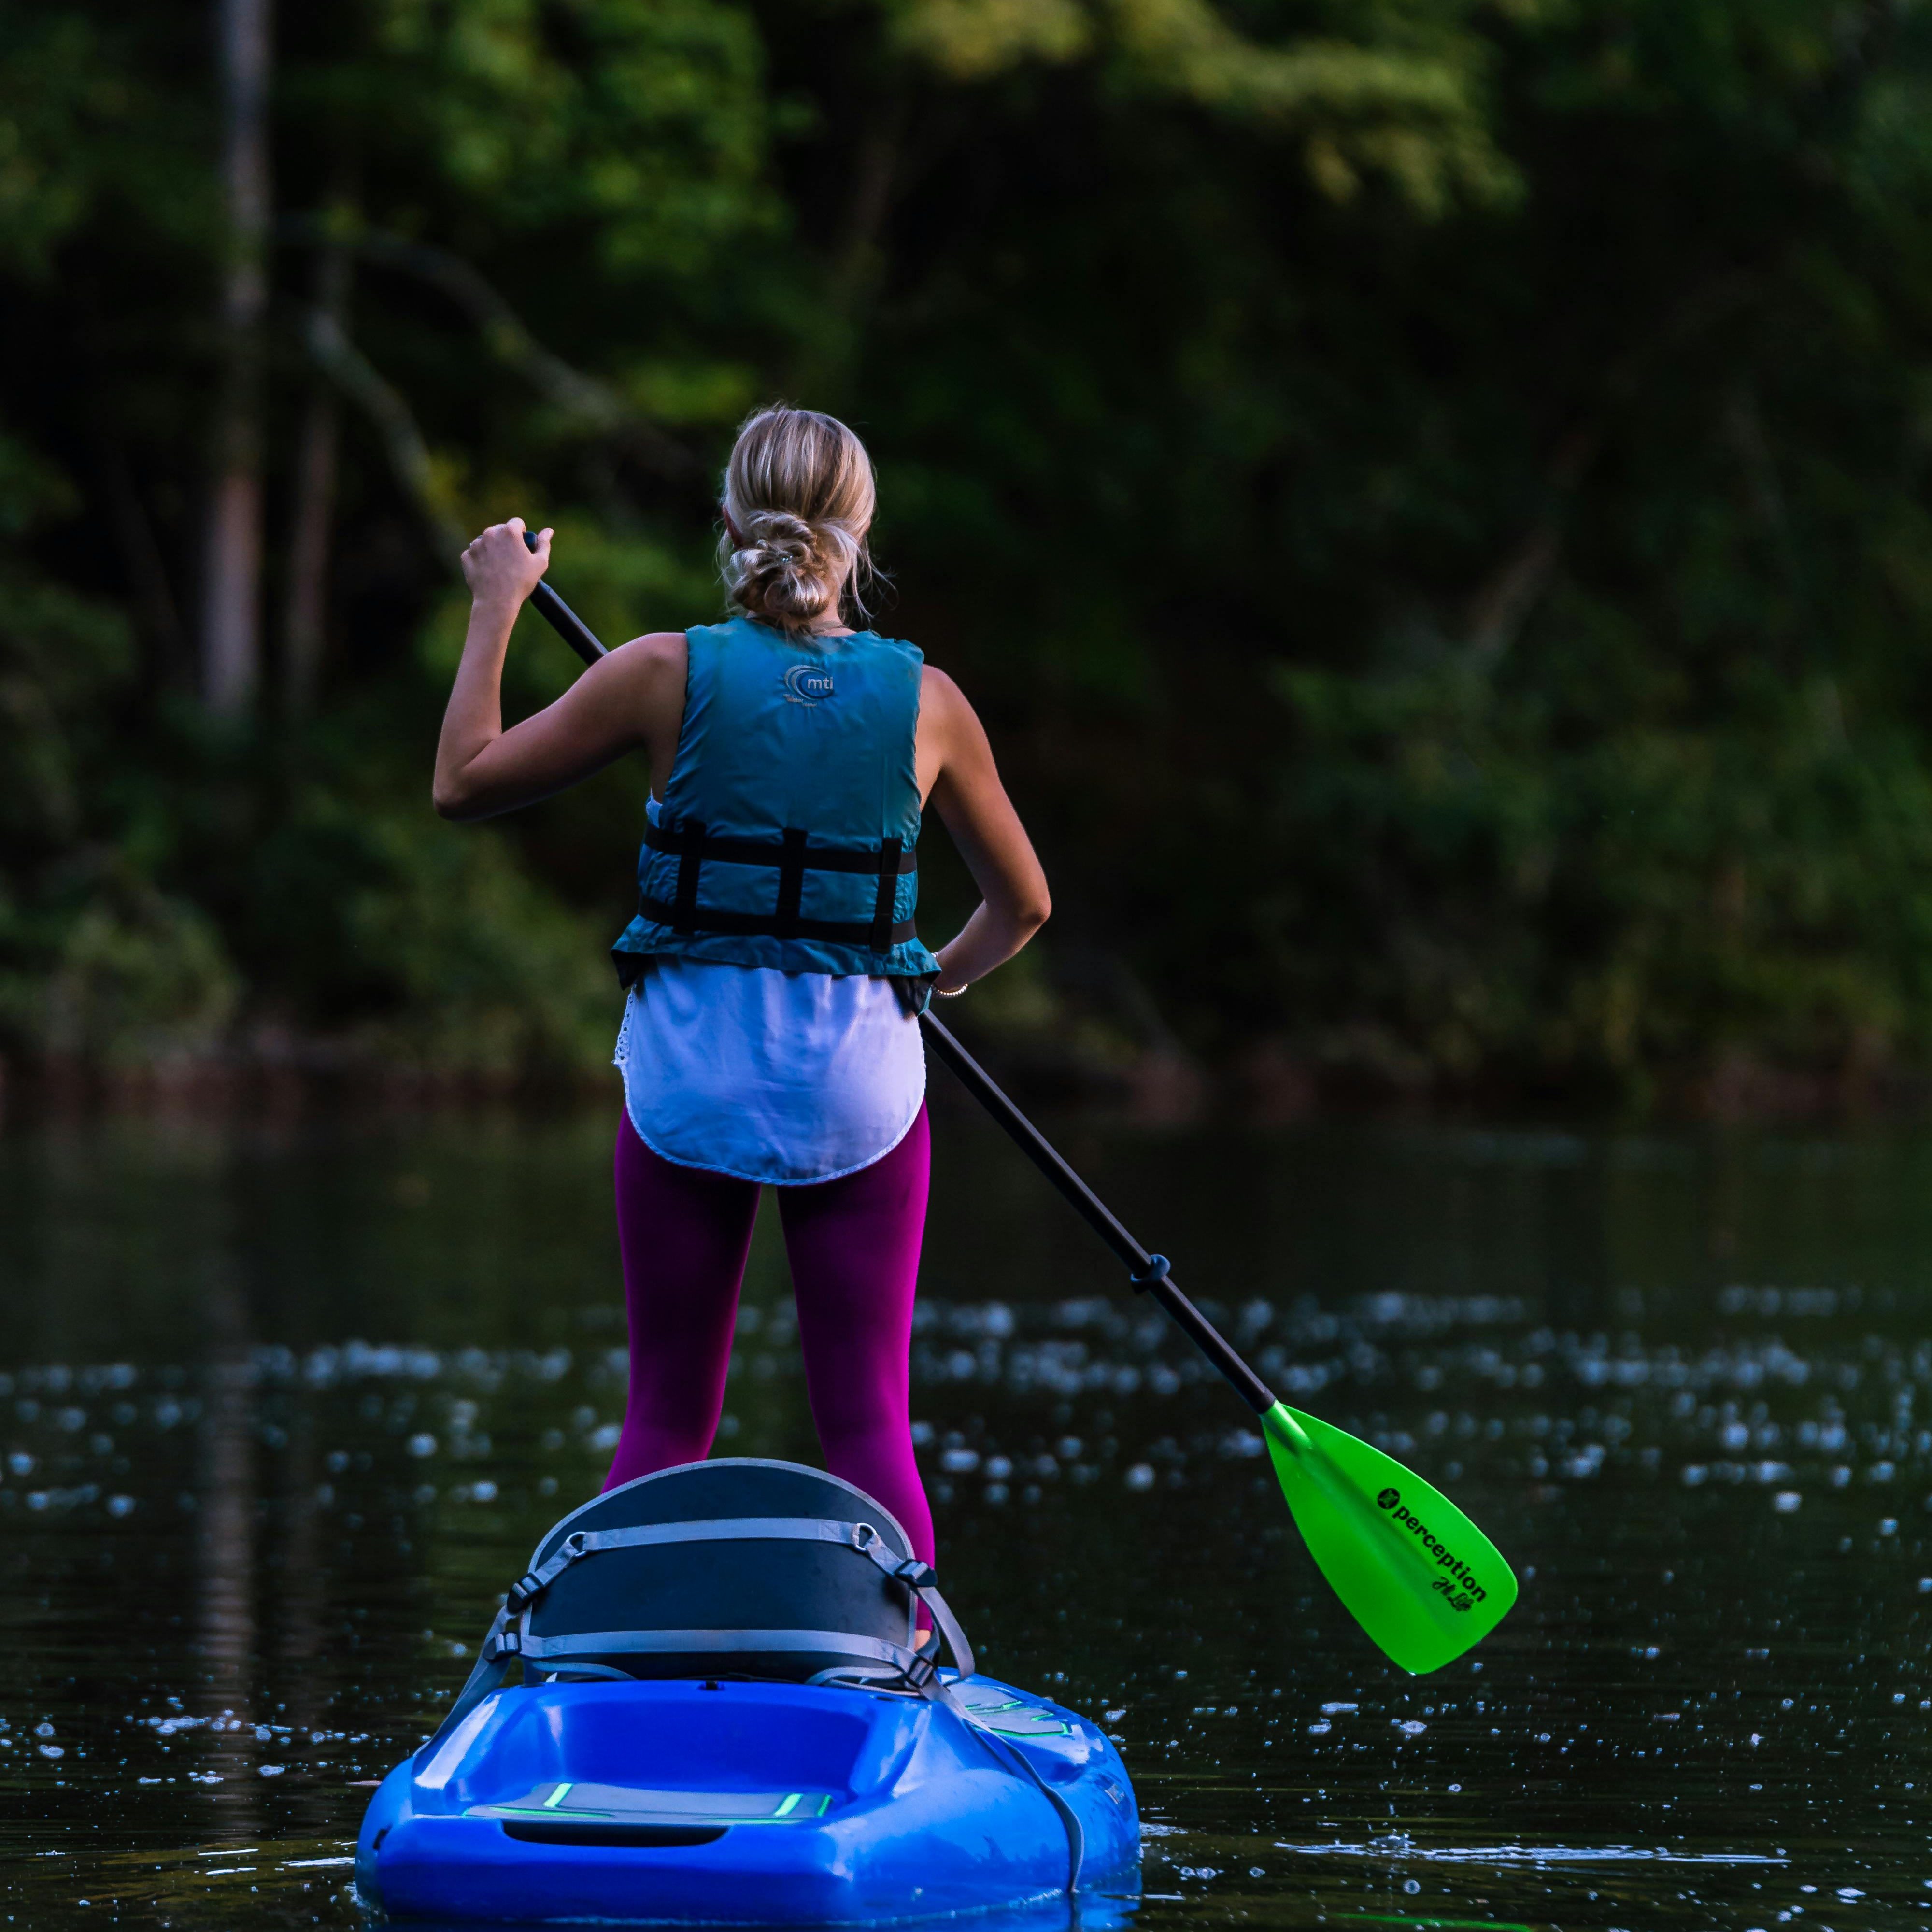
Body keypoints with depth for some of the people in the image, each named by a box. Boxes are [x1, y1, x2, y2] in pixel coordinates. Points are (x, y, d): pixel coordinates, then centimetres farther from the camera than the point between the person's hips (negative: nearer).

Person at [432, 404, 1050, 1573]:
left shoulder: (670, 674, -7)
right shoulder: (925, 699, -1)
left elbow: (465, 783, 2)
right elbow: (1022, 905, 12)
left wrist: (497, 608, 11)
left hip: (689, 1068, 0)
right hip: (860, 1081, 0)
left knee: (666, 1418, 9)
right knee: (868, 1422, 4)